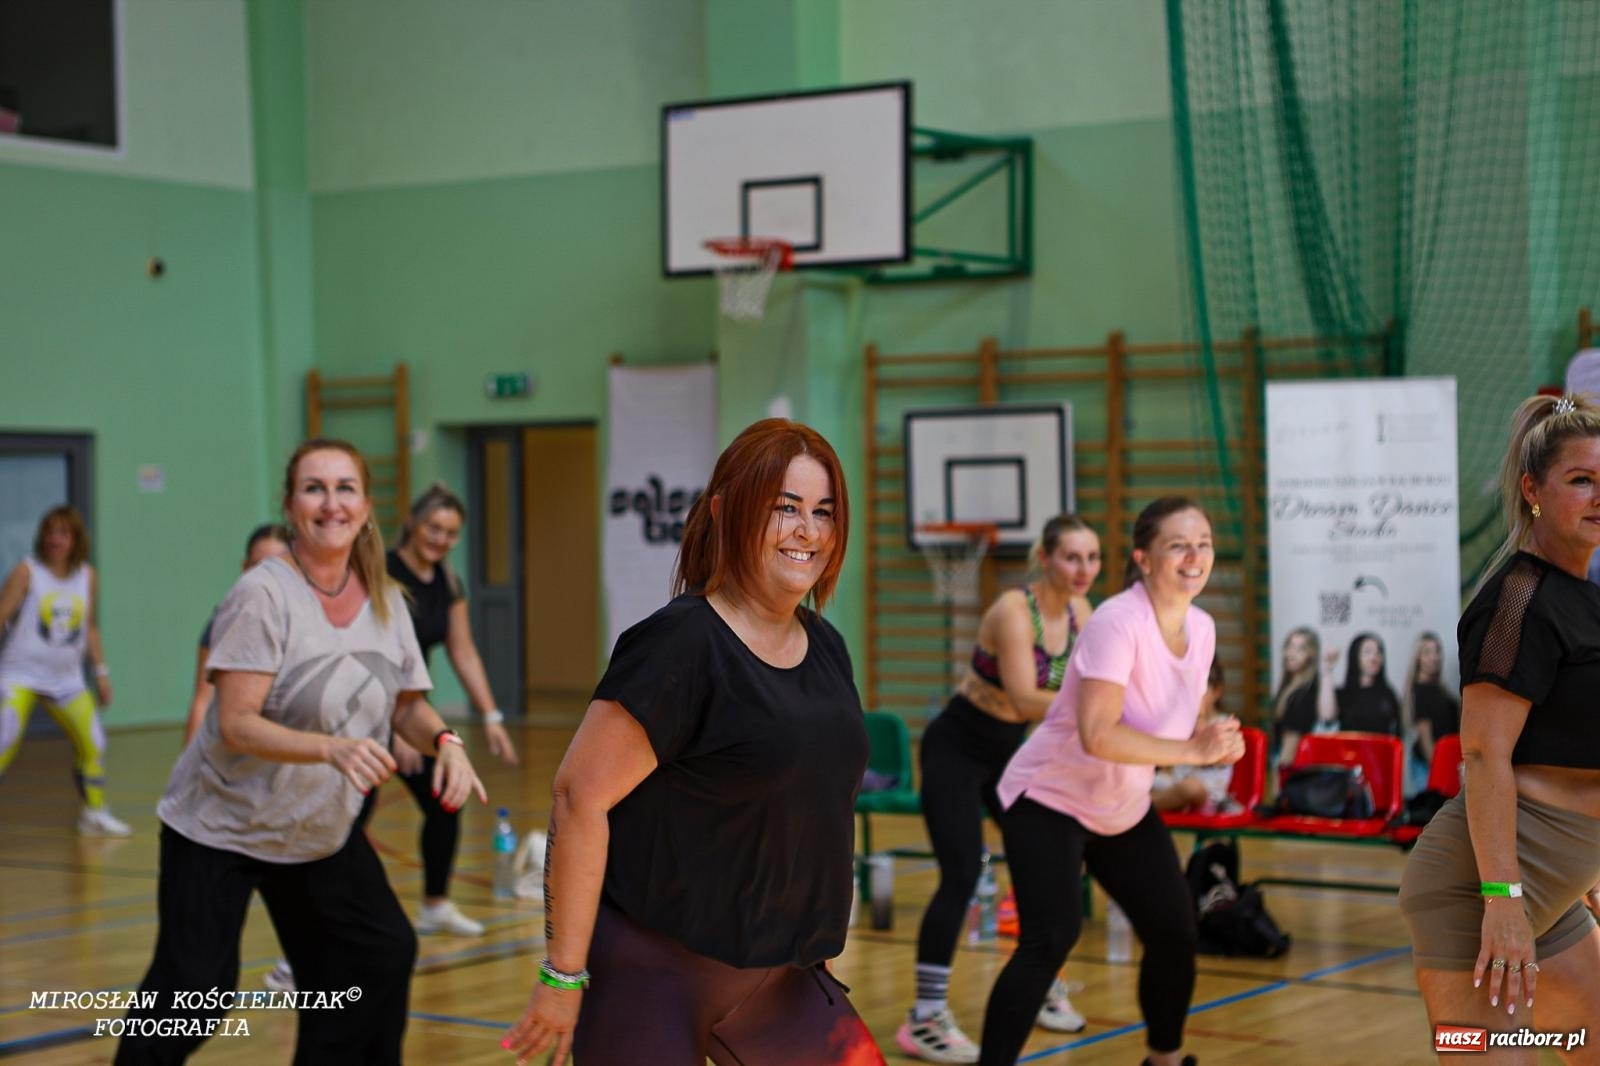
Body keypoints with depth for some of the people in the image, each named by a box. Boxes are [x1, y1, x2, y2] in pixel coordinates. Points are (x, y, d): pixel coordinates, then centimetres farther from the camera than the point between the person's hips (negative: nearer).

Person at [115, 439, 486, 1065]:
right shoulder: (263, 594, -22)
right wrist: (335, 749, -41)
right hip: (221, 826, -6)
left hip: (322, 832, 6)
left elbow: (405, 706, 7)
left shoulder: (385, 601, -4)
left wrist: (444, 742, -16)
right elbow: (236, 725, -27)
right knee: (193, 989, -10)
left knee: (384, 954, 6)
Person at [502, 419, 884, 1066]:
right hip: (652, 973, -8)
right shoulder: (683, 645, -17)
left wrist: (816, 938, 22)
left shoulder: (825, 648, 7)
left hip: (776, 975, 8)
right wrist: (563, 976, -21)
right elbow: (580, 797, -20)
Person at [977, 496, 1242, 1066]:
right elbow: (1097, 735, -36)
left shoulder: (1201, 628, -2)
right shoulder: (1118, 622, -26)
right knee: (1051, 939, -21)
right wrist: (1192, 751, -36)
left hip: (1126, 809, 8)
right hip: (1051, 800, -8)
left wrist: (1216, 744, -11)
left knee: (1175, 932, 8)